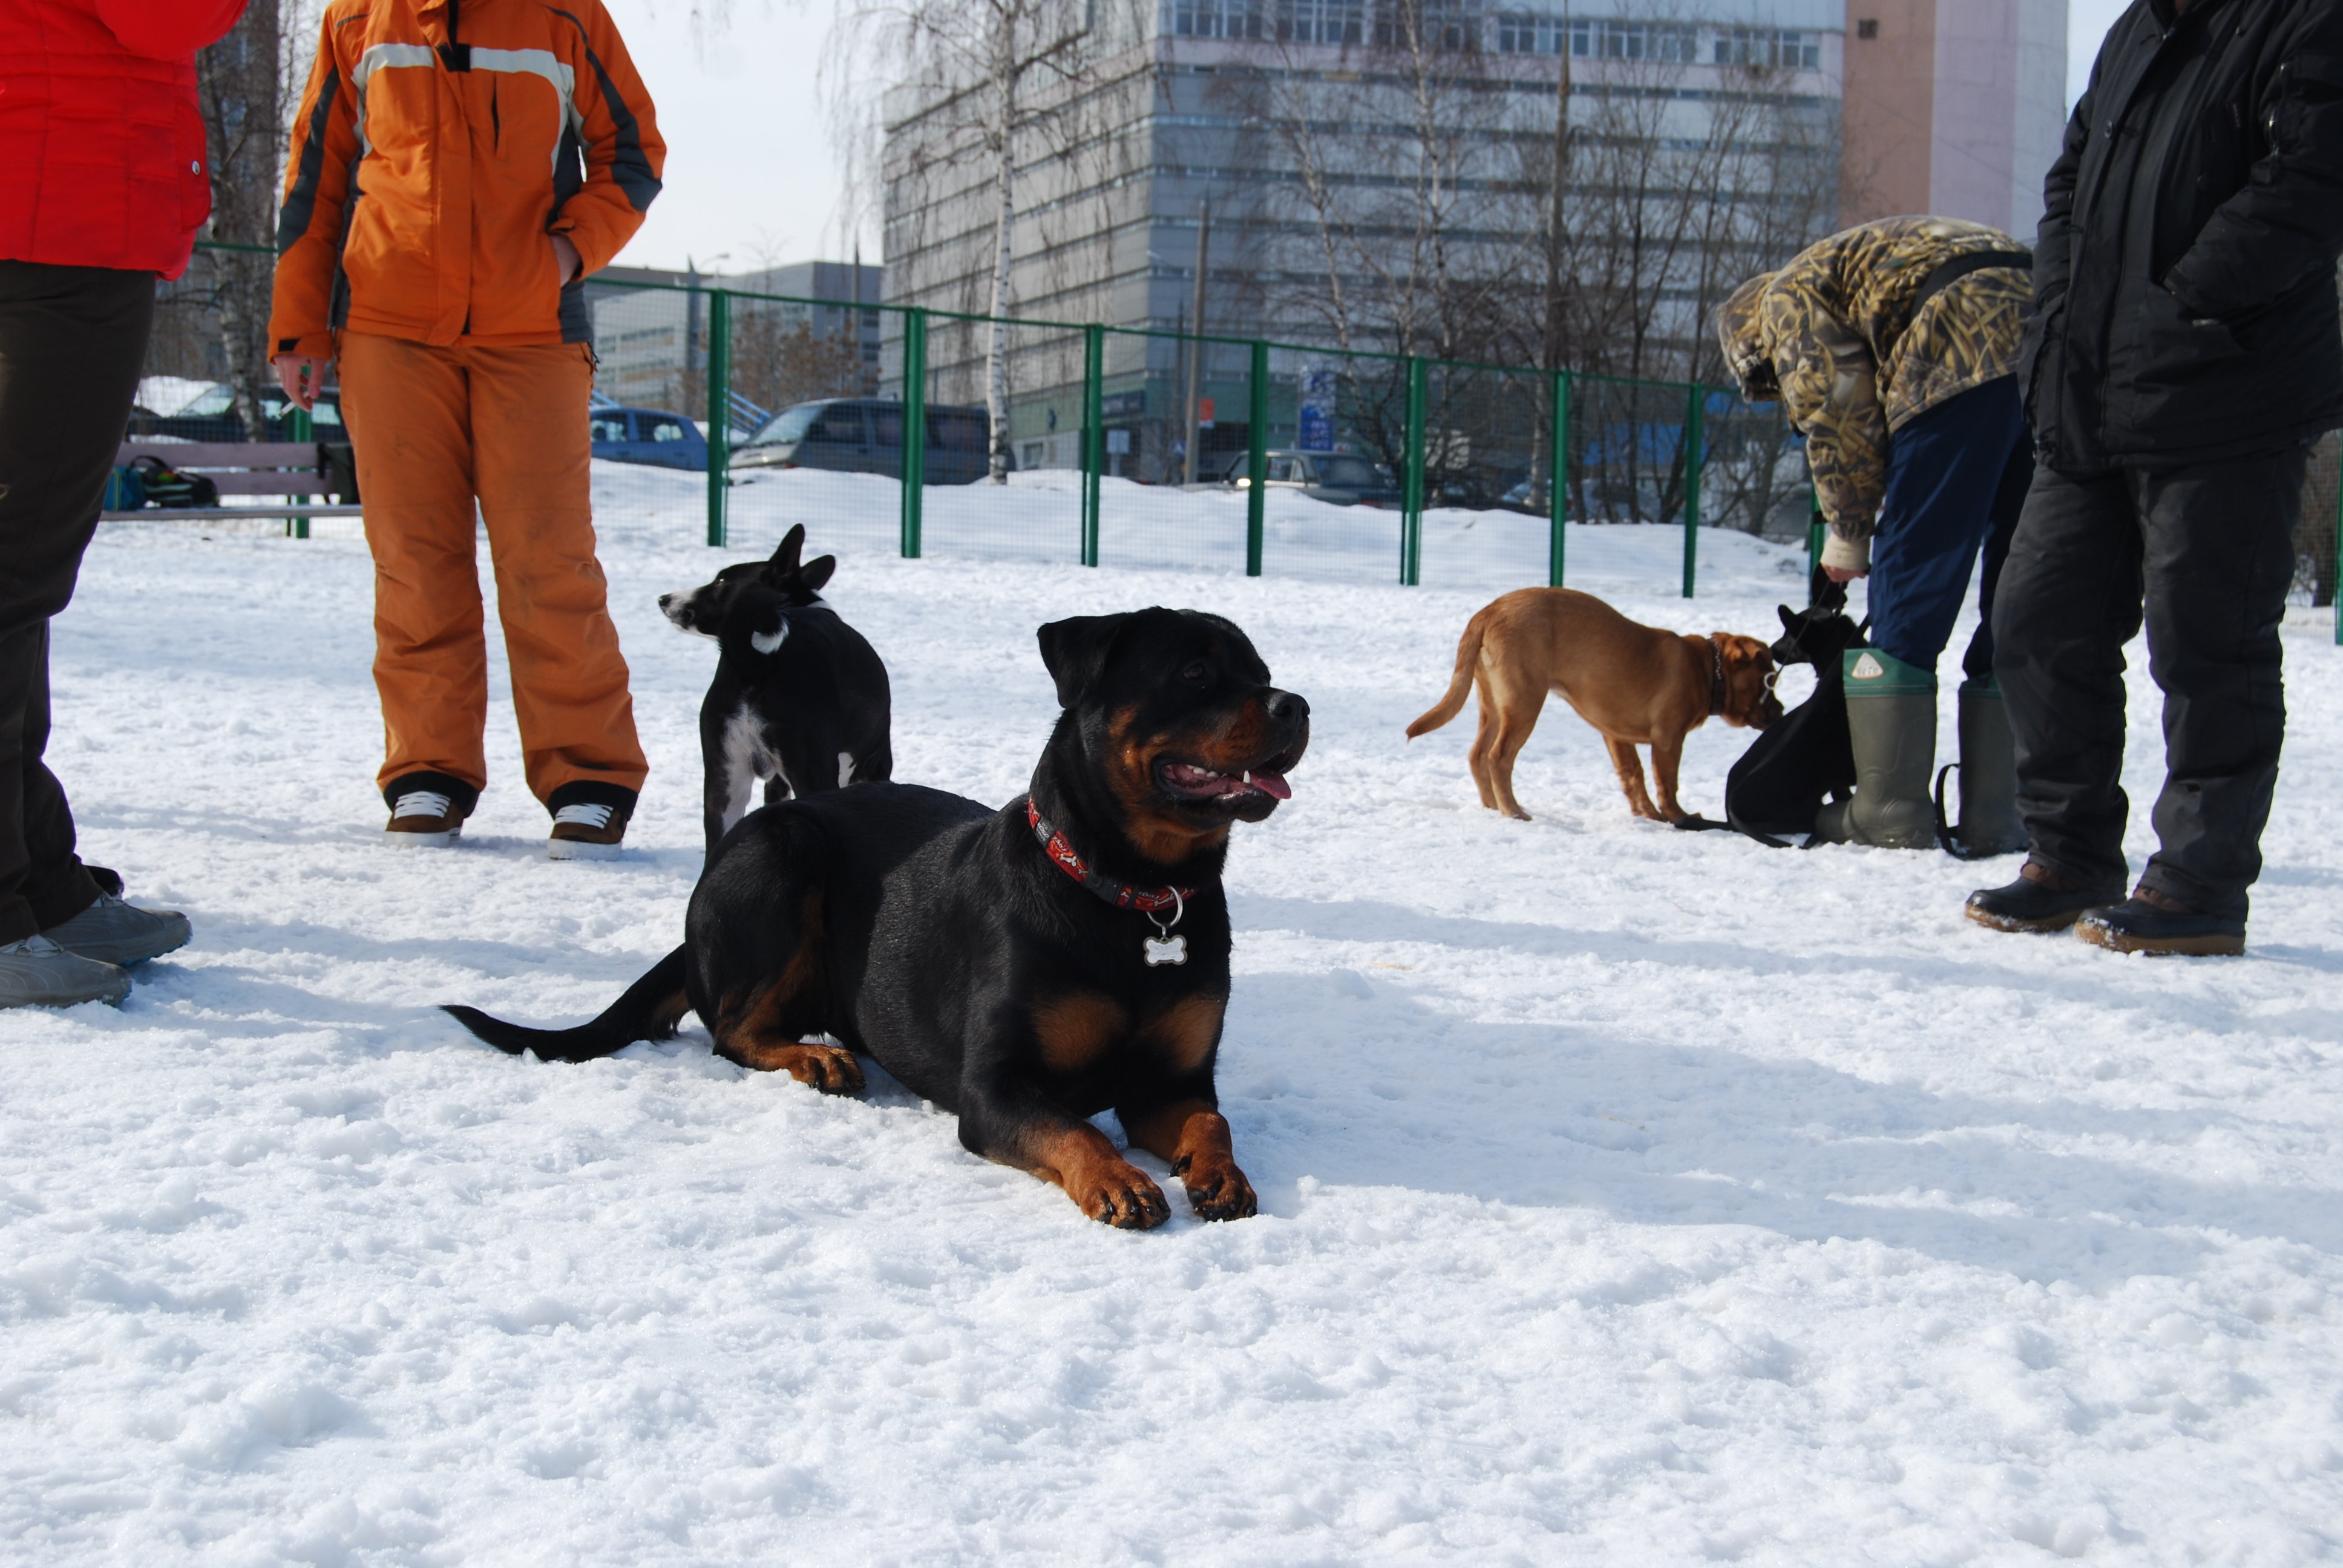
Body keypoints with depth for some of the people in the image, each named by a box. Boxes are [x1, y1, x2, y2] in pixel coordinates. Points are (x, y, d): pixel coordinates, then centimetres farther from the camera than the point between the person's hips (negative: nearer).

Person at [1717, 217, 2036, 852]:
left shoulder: (1790, 294, 17)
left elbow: (1839, 412, 1)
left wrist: (1848, 531, 9)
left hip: (1966, 362, -8)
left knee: (1907, 591, 0)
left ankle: (1891, 812, 1)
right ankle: (1994, 818, 11)